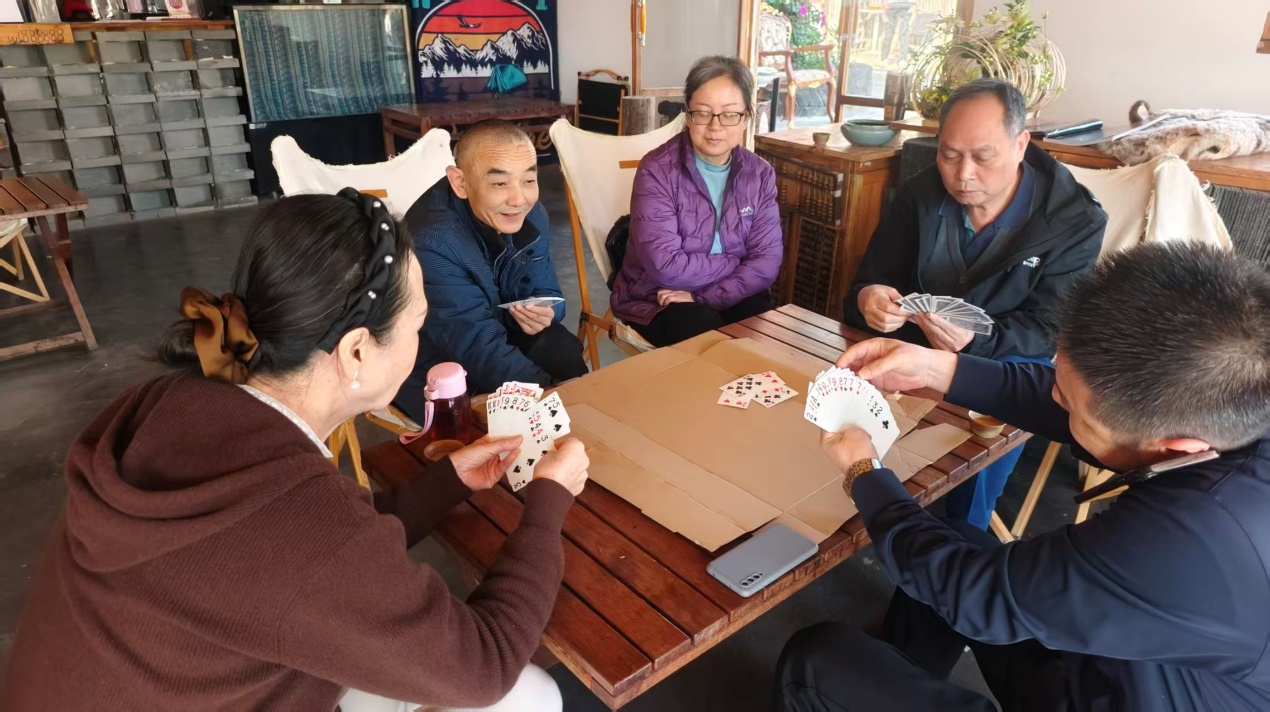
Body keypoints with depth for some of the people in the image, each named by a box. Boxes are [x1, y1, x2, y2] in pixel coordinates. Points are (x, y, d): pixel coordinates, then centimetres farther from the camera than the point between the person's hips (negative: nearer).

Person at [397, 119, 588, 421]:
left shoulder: (530, 213, -8)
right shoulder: (431, 243, -32)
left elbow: (545, 291, 3)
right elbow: (479, 350, -33)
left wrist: (545, 313, -21)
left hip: (498, 333, 6)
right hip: (436, 369, -5)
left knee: (565, 352, -20)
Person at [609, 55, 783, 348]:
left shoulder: (760, 174, 0)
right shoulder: (657, 170, -15)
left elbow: (767, 261, -9)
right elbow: (667, 267, -24)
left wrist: (702, 296, -22)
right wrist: (737, 264, -13)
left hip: (729, 298, 4)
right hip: (655, 300, -4)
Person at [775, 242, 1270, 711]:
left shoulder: (1185, 544, -42)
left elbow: (976, 594, -25)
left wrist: (863, 474, -10)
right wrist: (935, 368, -4)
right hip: (1114, 652, 7)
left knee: (814, 661, -3)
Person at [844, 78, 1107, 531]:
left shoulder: (1076, 222, -12)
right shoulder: (919, 195, -5)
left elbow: (1047, 330, -16)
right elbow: (870, 281, -4)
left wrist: (976, 340, -39)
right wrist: (868, 300, -31)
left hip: (1006, 362, -2)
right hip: (914, 349, 3)